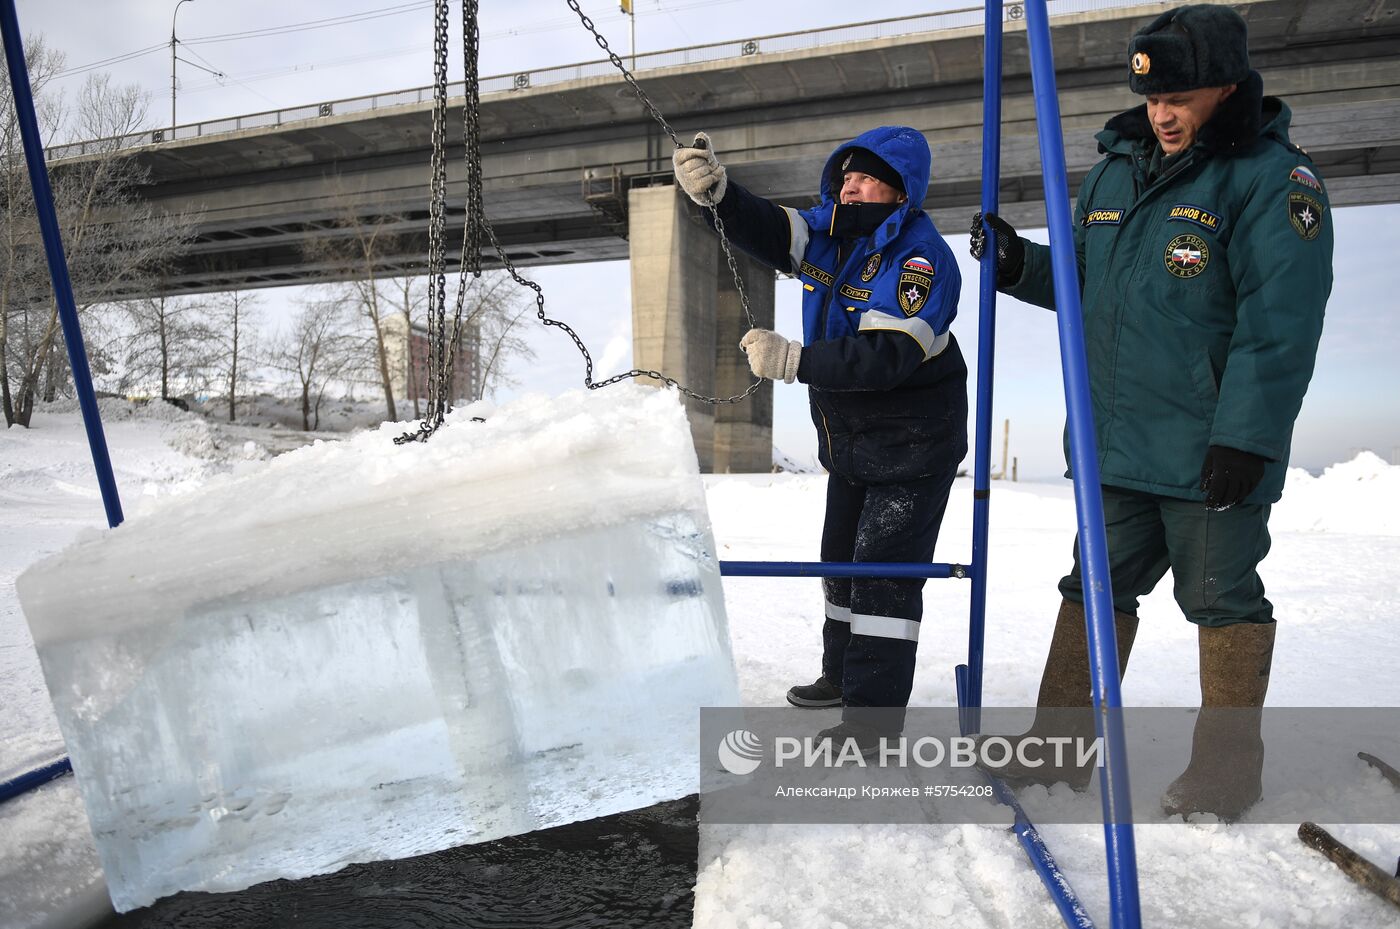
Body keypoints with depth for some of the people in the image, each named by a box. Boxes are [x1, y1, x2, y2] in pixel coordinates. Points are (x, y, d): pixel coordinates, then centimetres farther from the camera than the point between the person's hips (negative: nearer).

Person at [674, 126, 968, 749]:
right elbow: (765, 230, -7)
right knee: (842, 557, 19)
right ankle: (842, 672, 39)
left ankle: (875, 709, 5)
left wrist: (793, 361, -40)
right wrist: (716, 191, -27)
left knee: (885, 570, -8)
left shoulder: (922, 258, -23)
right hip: (848, 440, 9)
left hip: (913, 444, -8)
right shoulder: (829, 230, 2)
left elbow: (887, 356, -34)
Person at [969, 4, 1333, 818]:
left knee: (1223, 600, 6)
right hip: (1117, 444, 7)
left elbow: (1278, 328, -15)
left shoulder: (1275, 178, -7)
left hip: (1212, 455, -6)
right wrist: (1022, 264, 4)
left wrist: (1244, 437, -20)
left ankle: (1228, 771, 23)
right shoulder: (1118, 167, 12)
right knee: (1094, 590, 11)